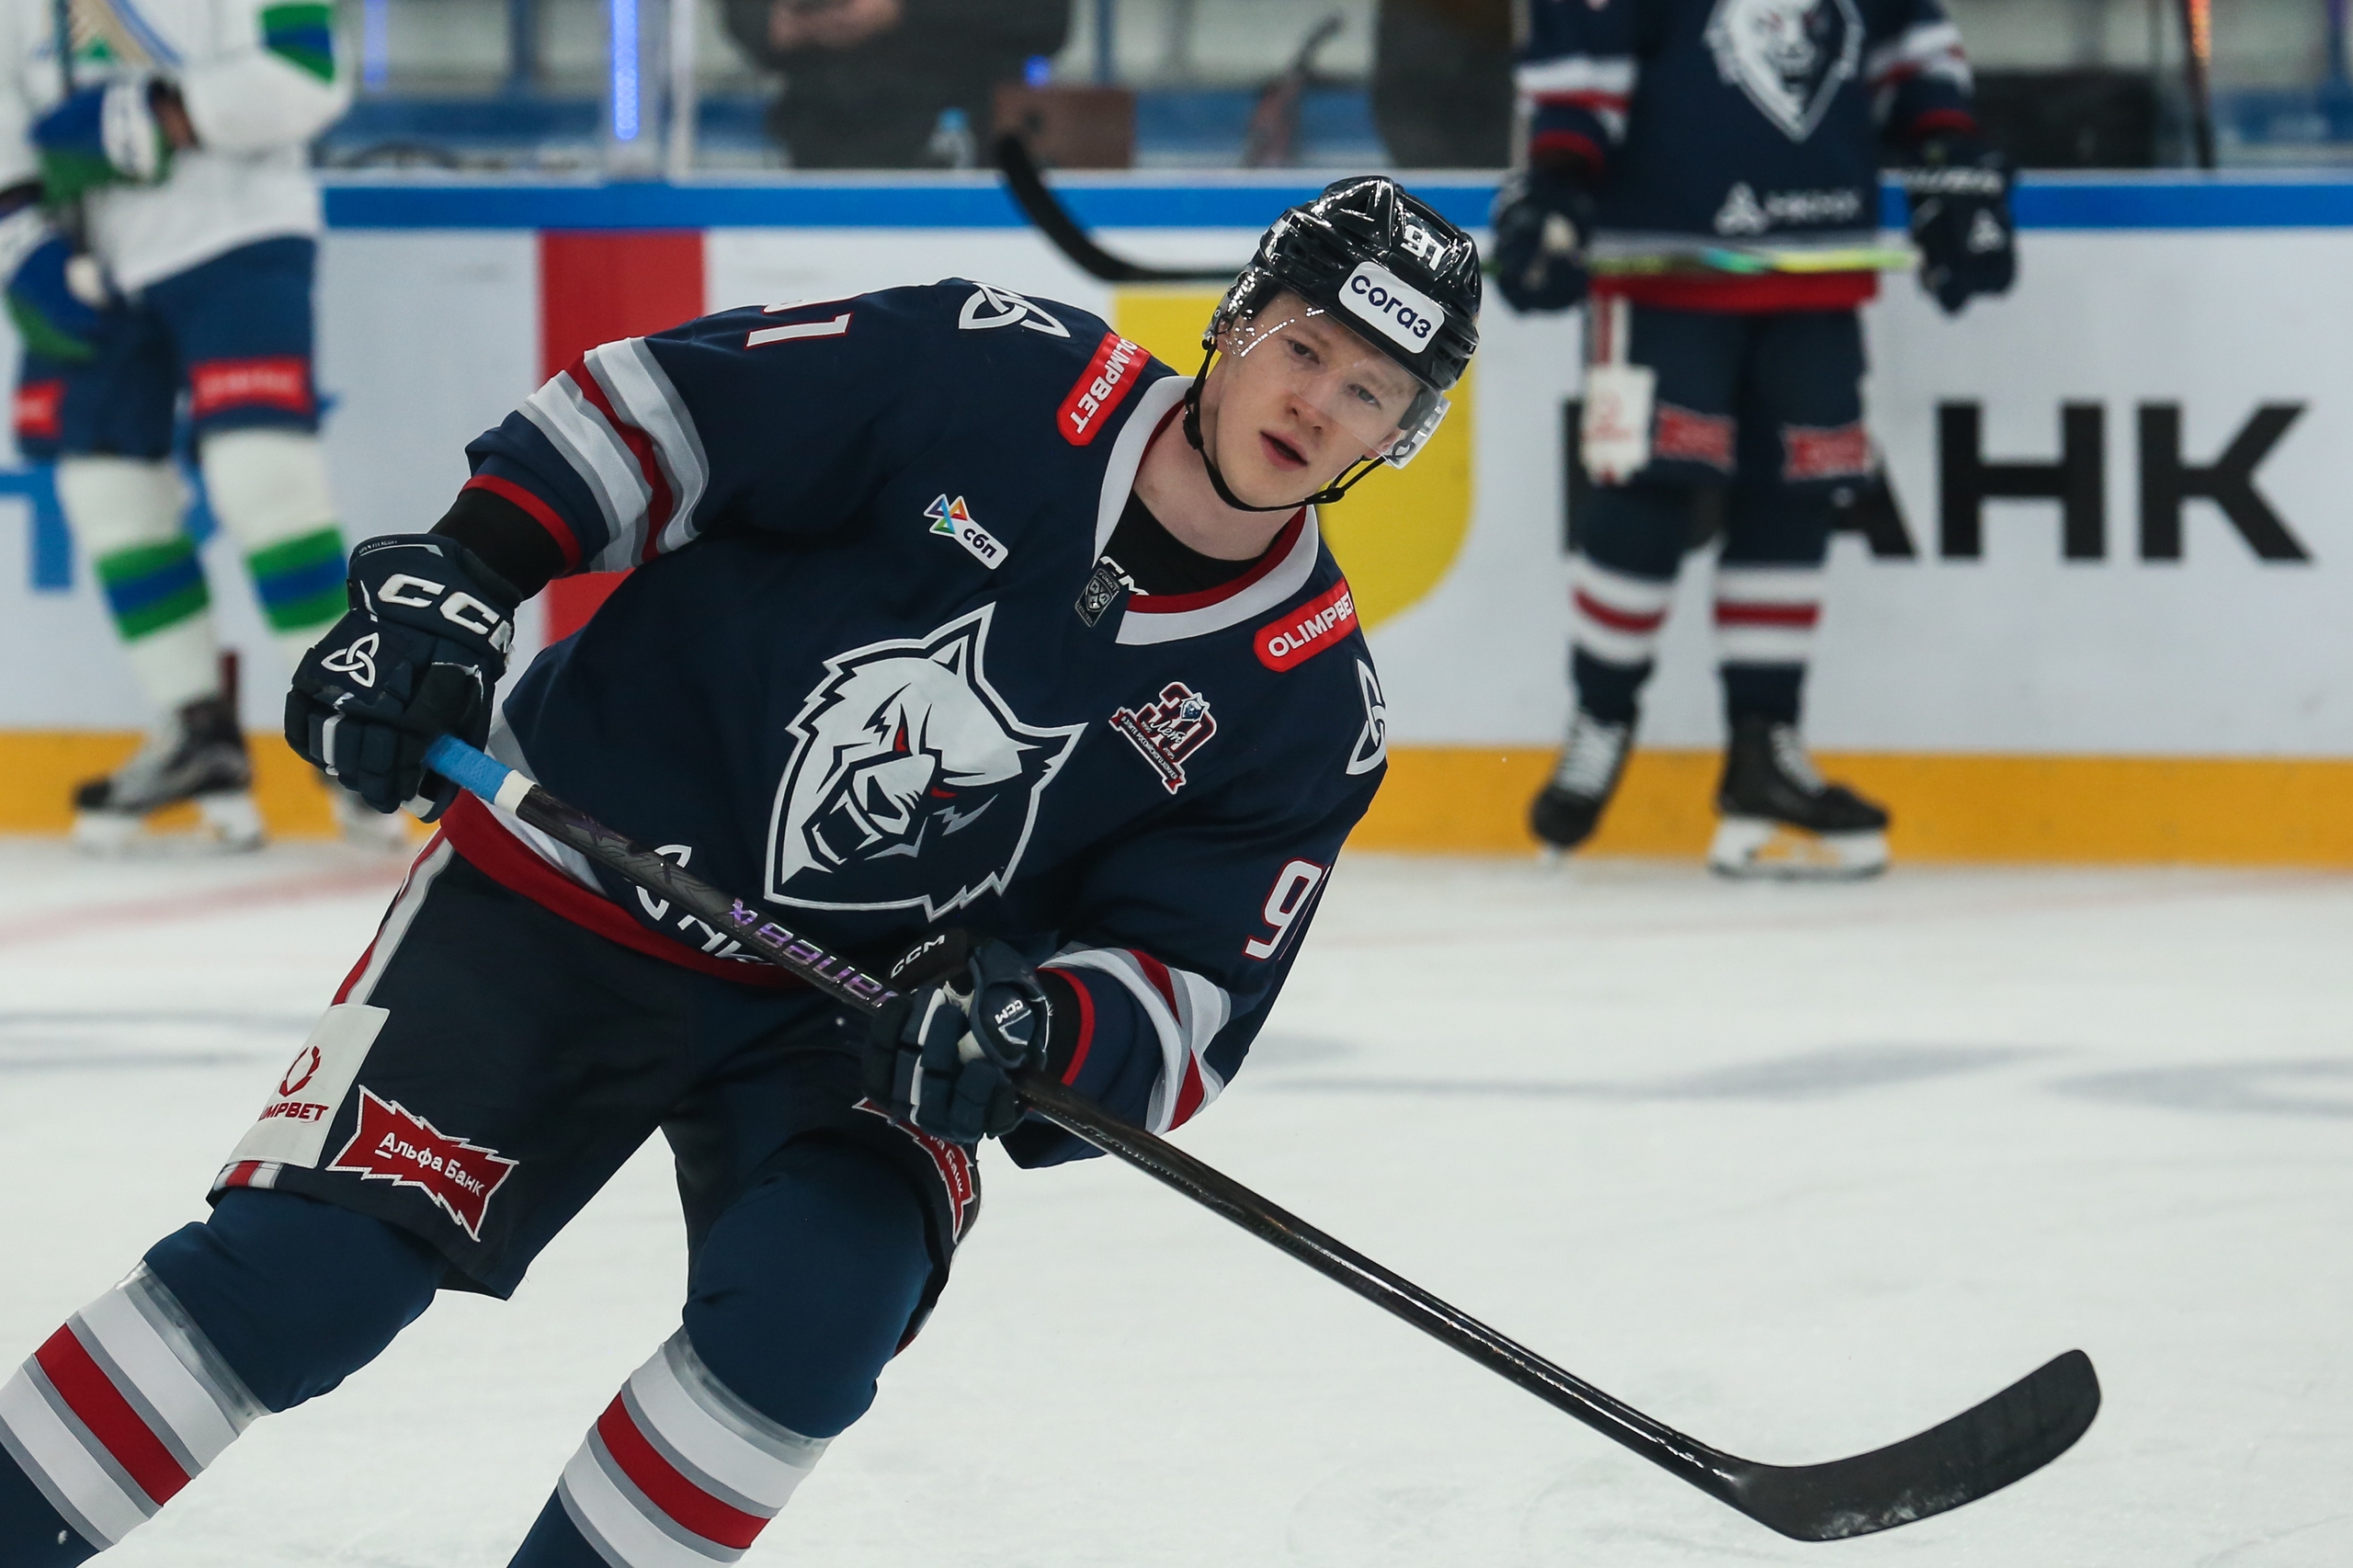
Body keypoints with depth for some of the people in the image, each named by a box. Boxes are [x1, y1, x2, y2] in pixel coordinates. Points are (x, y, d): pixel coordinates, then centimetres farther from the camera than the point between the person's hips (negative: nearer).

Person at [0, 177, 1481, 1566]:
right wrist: (447, 586, -16)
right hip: (576, 887, -2)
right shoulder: (995, 376, -13)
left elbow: (1190, 1004, -6)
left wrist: (1040, 1029, -27)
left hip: (871, 1014, 2)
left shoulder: (1311, 703, -7)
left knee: (807, 1318, -25)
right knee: (294, 1279, -12)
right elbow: (649, 407, -5)